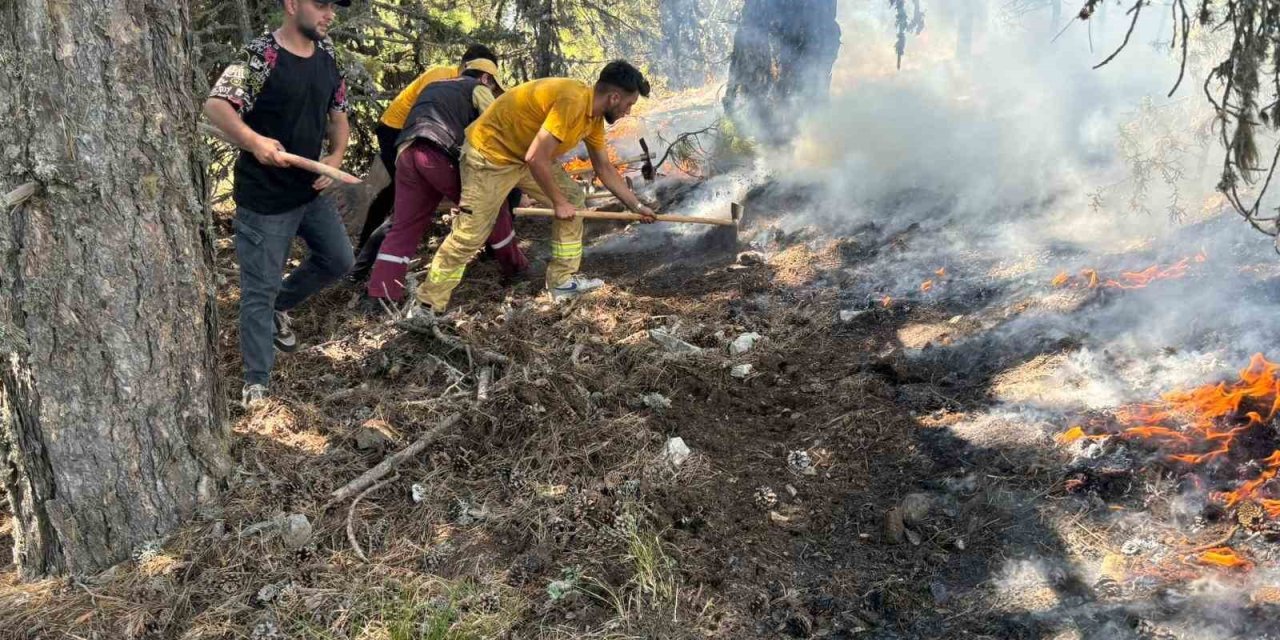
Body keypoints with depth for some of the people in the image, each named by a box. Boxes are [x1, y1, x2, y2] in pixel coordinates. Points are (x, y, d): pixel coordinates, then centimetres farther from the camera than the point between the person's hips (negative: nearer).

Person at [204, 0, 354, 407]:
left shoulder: (327, 55, 4)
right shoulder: (260, 55, -18)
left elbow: (338, 114, 13)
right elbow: (215, 105, -26)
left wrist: (336, 158, -4)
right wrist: (254, 141, -42)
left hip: (310, 190, 7)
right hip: (263, 198, -7)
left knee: (339, 260, 19)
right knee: (259, 290, 2)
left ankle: (280, 305, 42)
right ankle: (256, 381, 15)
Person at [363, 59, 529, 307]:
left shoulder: (433, 87, 39)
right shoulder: (477, 88, 18)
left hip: (407, 153, 6)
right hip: (440, 154, -6)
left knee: (404, 227, 7)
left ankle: (379, 296, 0)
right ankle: (514, 263, 22)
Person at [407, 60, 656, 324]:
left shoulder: (594, 115, 1)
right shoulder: (572, 100, -30)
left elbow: (605, 169, 13)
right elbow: (536, 158, -31)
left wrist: (637, 206, 15)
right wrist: (558, 202, -19)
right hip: (489, 152, -9)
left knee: (574, 197, 6)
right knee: (469, 235, -6)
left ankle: (563, 280, 13)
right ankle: (428, 305, 7)